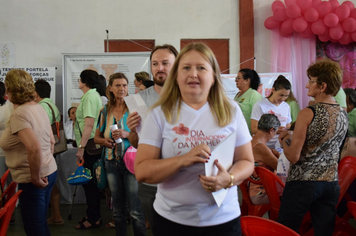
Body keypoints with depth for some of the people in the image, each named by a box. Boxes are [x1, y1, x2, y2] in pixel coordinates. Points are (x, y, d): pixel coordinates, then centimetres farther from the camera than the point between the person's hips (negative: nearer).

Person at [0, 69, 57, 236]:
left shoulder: (19, 114, -19)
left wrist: (35, 177, -19)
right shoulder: (39, 108, 7)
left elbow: (34, 148, -30)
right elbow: (51, 141, 14)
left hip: (32, 180, -9)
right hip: (49, 171, 9)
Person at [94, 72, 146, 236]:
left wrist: (127, 134, -20)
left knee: (135, 210, -5)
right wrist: (104, 140, -5)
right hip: (112, 162, 4)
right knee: (117, 209, 16)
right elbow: (96, 137, 16)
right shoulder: (105, 111, 8)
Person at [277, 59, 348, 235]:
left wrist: (284, 141, 4)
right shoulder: (343, 114, 4)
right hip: (331, 182, 6)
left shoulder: (308, 114, -16)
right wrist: (292, 137, 18)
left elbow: (293, 157, -16)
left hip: (302, 182, -6)